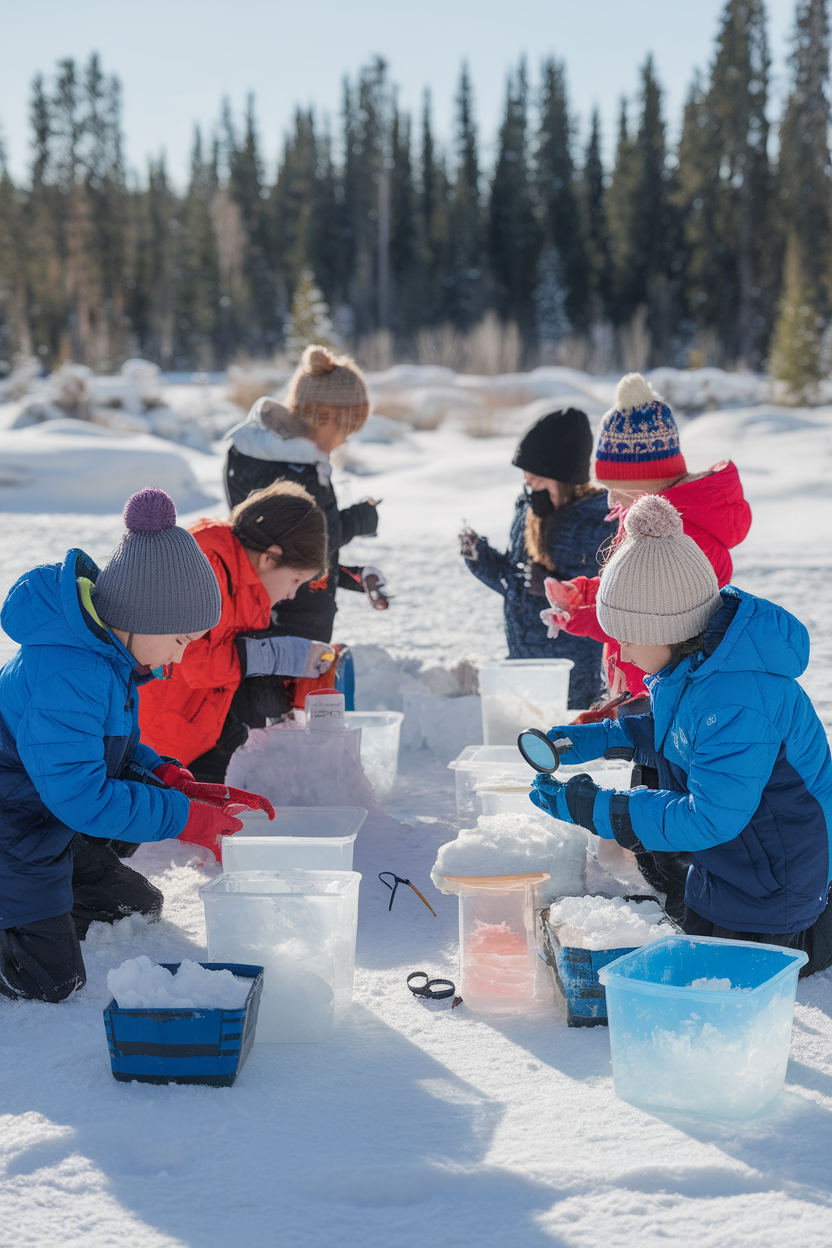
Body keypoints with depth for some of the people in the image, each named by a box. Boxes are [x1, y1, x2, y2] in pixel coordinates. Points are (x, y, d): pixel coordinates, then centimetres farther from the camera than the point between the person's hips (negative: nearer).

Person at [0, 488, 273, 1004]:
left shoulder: (106, 651, 0)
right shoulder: (66, 675, -33)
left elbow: (115, 748, 12)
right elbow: (80, 795, -33)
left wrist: (170, 779, -6)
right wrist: (182, 816, -25)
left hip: (54, 834, 10)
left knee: (140, 907, 20)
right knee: (50, 979, -11)